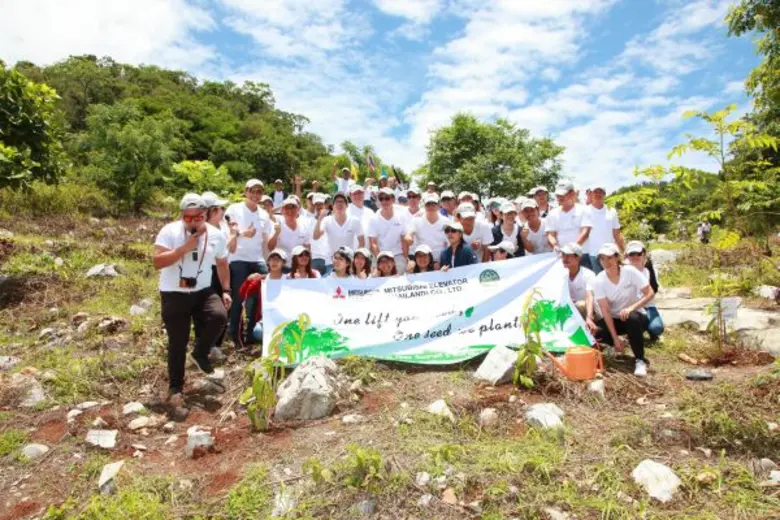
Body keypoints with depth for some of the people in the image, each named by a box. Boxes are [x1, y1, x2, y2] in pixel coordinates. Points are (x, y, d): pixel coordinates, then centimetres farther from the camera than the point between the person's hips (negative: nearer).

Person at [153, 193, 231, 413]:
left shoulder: (216, 235, -1)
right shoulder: (169, 231, -11)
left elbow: (222, 264, 11)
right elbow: (158, 262, -19)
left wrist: (225, 290, 5)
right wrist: (184, 248, -26)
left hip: (203, 291, 2)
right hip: (173, 294, -2)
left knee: (219, 316, -26)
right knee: (178, 342, 1)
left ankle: (201, 352, 4)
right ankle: (175, 388, 20)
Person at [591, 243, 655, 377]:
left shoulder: (630, 272, -17)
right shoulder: (598, 281, -14)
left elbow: (649, 293, -16)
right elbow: (605, 310, -17)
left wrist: (631, 307, -32)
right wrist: (615, 338, -21)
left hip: (636, 316, -2)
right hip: (614, 319, 2)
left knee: (632, 318, -38)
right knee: (594, 331, -27)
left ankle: (640, 360, -19)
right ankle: (619, 344, 6)